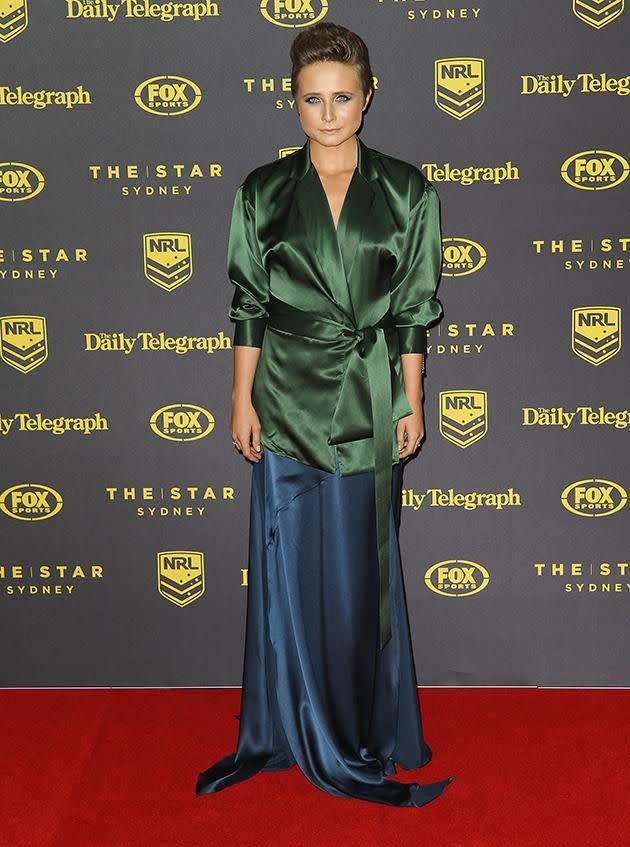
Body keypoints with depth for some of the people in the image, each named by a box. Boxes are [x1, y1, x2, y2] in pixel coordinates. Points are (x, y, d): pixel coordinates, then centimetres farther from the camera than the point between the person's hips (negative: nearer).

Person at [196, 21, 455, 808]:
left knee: (361, 566, 7)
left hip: (368, 402, 0)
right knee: (285, 564, 7)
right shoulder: (263, 190, 2)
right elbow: (248, 305, 3)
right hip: (286, 400, 1)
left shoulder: (405, 191, 1)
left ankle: (365, 729, 25)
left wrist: (412, 404, 0)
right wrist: (242, 400, -1)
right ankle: (282, 730, 23)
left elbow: (415, 308, 2)